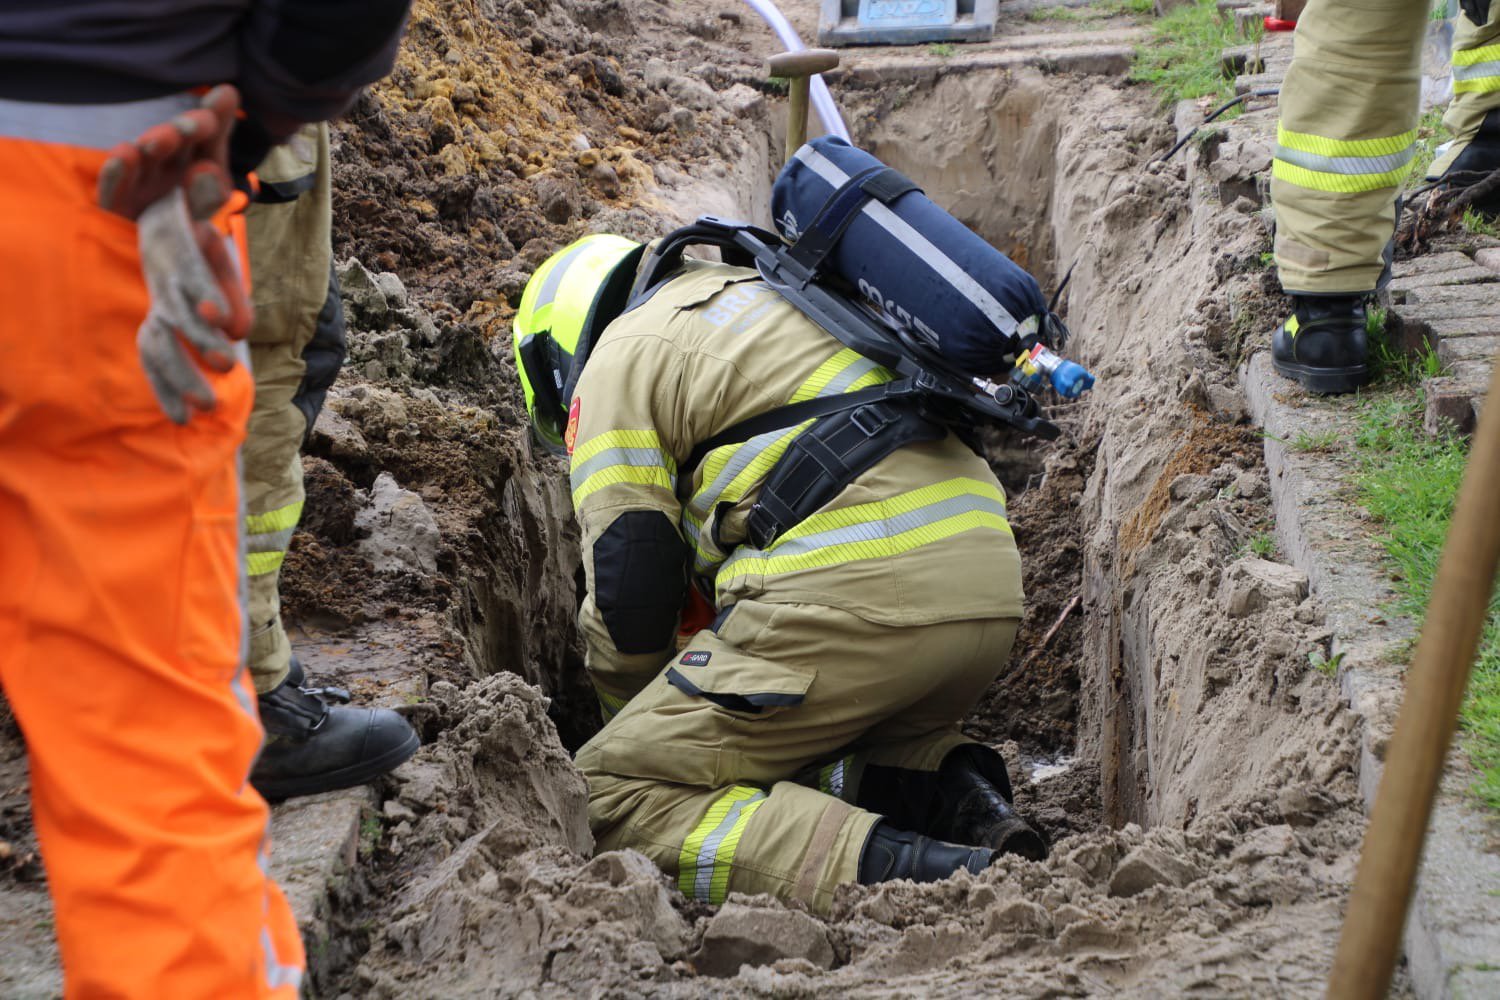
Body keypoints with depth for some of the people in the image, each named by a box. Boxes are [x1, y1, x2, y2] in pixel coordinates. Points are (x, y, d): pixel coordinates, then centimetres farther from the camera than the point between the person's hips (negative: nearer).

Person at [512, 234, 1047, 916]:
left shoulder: (622, 359, 9)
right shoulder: (778, 303, 34)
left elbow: (628, 592, 3)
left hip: (854, 599, -9)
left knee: (612, 801, -1)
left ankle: (884, 864, -23)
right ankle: (955, 799, 2)